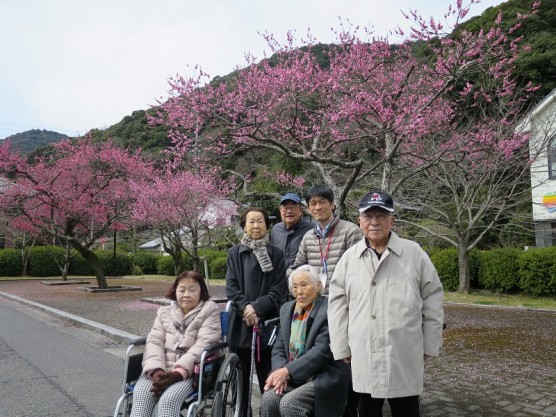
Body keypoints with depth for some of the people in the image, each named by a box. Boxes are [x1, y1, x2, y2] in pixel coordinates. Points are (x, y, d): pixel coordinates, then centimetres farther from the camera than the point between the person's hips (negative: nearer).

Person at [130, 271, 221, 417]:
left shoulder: (210, 311, 5)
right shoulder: (164, 312, 19)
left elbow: (203, 345, -8)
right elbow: (154, 342, 6)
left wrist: (179, 373, -21)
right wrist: (156, 370, -14)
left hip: (191, 370, -4)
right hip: (161, 369, 4)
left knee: (169, 399, -32)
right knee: (141, 395, -27)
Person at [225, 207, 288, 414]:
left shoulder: (276, 254, 5)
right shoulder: (235, 253, 8)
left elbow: (280, 288, -2)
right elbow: (231, 286, 2)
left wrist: (258, 308, -14)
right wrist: (245, 307, -14)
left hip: (267, 321, -1)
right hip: (241, 322, 1)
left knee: (267, 376, 2)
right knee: (239, 377, 8)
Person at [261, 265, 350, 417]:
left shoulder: (329, 311, -11)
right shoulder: (287, 309, 11)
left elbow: (322, 350, -18)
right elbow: (279, 348, 11)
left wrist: (288, 371, -18)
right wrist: (280, 372, -9)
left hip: (323, 377, -5)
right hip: (293, 377, 6)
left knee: (288, 403, -26)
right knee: (268, 399, -19)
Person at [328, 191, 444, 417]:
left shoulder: (414, 253, -3)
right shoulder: (349, 257, 0)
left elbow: (432, 301, 1)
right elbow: (338, 305, 3)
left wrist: (429, 345, 2)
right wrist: (342, 348, 2)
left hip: (404, 357, -1)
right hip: (362, 358, 2)